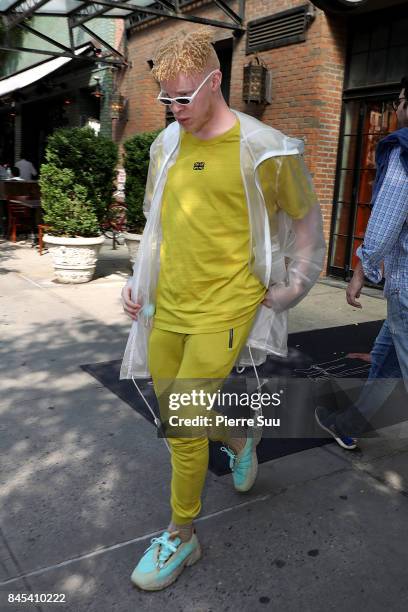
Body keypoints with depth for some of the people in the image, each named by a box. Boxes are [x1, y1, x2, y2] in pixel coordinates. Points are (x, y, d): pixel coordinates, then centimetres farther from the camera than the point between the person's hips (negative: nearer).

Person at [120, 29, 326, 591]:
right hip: (166, 309, 6)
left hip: (224, 309, -6)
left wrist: (293, 287, -2)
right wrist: (139, 281, 11)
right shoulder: (167, 144, 7)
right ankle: (239, 441, 48)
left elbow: (306, 217, 3)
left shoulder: (262, 149, -9)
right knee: (173, 418, 16)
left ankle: (181, 538, 19)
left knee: (182, 426, -5)